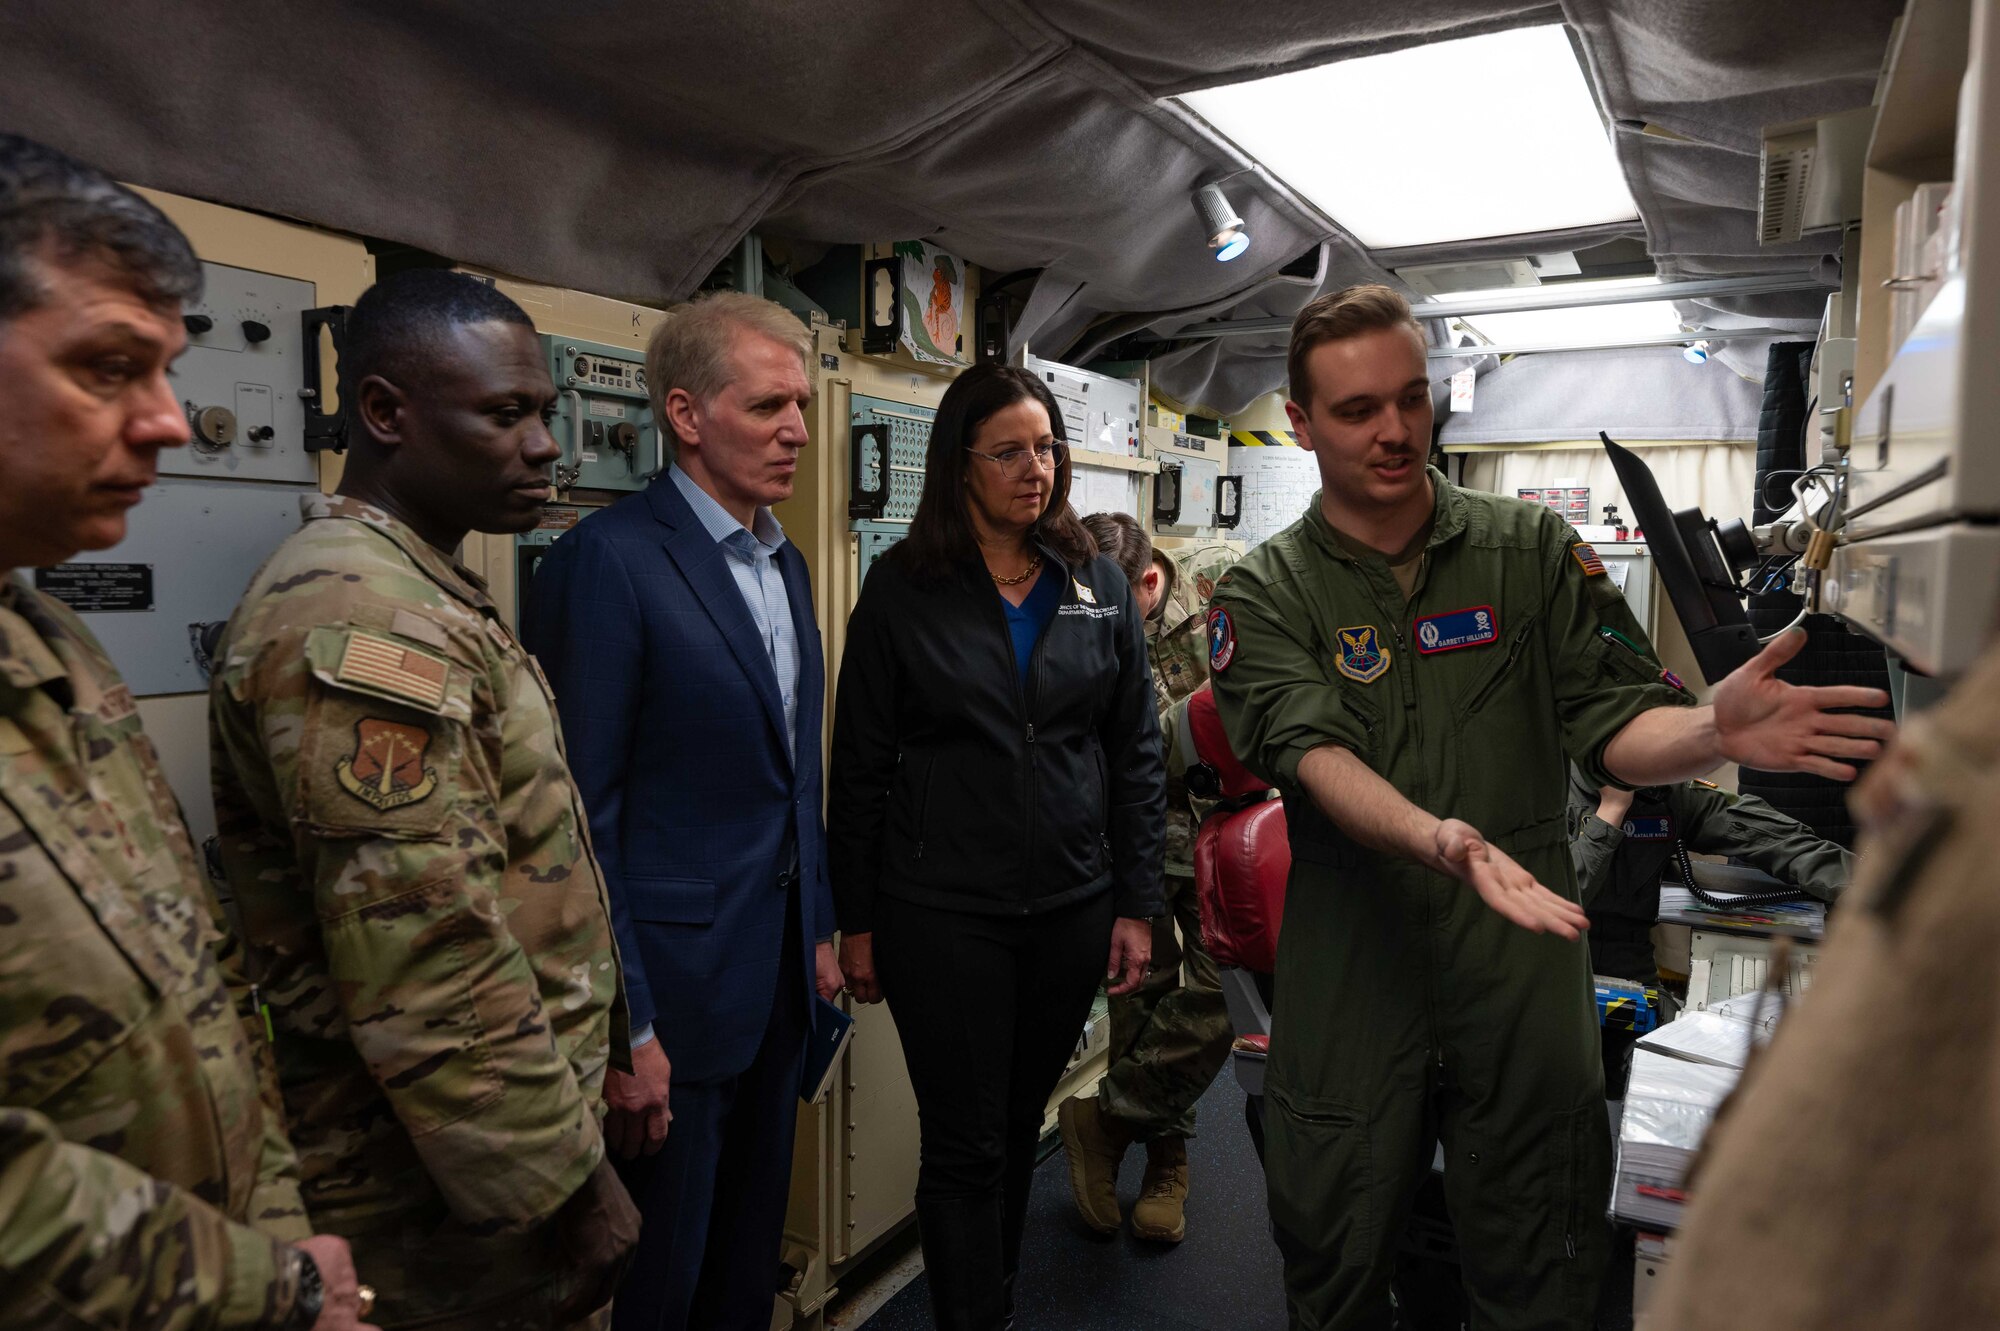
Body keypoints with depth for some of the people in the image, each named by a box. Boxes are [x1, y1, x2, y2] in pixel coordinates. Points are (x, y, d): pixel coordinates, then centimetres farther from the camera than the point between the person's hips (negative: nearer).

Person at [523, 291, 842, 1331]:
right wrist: (623, 1029, -16)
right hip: (677, 989, -7)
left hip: (778, 976, 8)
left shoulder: (786, 563, 9)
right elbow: (581, 814, -17)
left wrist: (818, 931, 15)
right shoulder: (609, 559, -16)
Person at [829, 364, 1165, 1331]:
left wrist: (1137, 904, 2)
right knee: (964, 1143, 5)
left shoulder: (1100, 588, 3)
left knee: (1022, 1120, 19)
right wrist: (857, 921, -2)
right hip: (940, 914, -3)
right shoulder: (903, 587, -4)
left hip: (1072, 910, 3)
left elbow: (1136, 755, 6)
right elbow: (859, 765, -1)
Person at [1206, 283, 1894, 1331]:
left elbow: (1613, 726, 0)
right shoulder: (1264, 596, -2)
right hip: (1352, 977, -1)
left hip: (1522, 968, 1)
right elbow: (1313, 755, -17)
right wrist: (1440, 841, -35)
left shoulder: (1533, 550, 4)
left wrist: (1710, 731, -23)